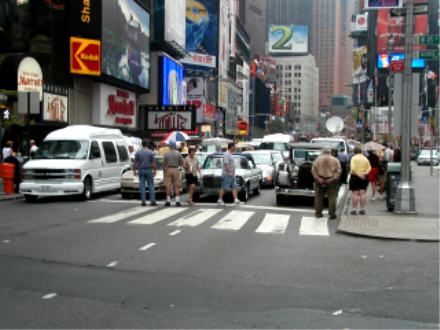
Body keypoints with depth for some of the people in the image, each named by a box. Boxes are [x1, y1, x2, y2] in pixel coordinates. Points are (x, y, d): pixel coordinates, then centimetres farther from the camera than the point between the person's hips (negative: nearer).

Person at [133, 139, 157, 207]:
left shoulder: (138, 152, -1)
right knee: (151, 186, 3)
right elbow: (153, 163, -5)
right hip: (149, 170, -1)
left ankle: (143, 202, 2)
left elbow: (135, 163, 0)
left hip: (141, 170, 1)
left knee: (142, 186, 4)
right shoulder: (150, 152, -5)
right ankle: (152, 201, -3)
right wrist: (155, 171, 2)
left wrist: (134, 170, 9)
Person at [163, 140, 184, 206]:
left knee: (168, 186, 2)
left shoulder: (166, 153, -2)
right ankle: (177, 201, -4)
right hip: (176, 169, 0)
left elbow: (164, 164, -1)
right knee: (177, 186, 3)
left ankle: (168, 201, 0)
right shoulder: (178, 153, -1)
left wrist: (164, 172, 9)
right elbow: (182, 163, 4)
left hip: (168, 170, 0)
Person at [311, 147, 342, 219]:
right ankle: (332, 214, -1)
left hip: (320, 180, 1)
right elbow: (339, 171, -5)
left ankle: (318, 213, 11)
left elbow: (313, 170, -4)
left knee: (318, 197, 9)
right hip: (332, 181, -1)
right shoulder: (335, 160, 5)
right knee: (332, 197, 3)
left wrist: (318, 178, -9)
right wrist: (333, 178, -11)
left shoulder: (318, 159, 6)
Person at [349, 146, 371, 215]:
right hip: (364, 178, 4)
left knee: (355, 194, -3)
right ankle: (362, 209, 5)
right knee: (362, 193, 6)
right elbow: (369, 168, 4)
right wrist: (365, 173, -10)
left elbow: (353, 168, -18)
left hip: (355, 177, -4)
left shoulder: (354, 158, -5)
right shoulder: (365, 158, 11)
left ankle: (354, 209, -3)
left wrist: (358, 174, -19)